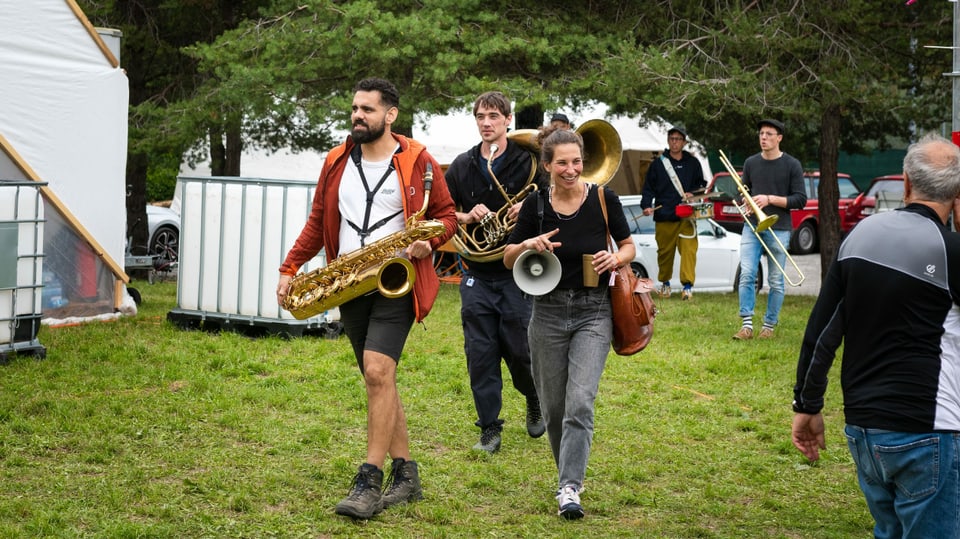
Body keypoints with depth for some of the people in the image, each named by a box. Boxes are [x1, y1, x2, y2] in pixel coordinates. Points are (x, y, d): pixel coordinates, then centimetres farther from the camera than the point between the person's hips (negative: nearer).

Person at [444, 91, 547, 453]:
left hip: (518, 274, -3)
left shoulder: (527, 162, -2)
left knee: (519, 349, 0)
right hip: (477, 276, 3)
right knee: (480, 353, 1)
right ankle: (489, 428, 10)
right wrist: (466, 217, -7)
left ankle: (535, 401, 31)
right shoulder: (462, 166, 9)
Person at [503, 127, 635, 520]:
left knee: (580, 402, -16)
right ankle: (568, 471, 34)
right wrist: (528, 245, -16)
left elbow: (629, 246, 7)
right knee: (553, 406, 11)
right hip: (548, 312, 2)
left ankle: (570, 488, -15)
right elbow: (508, 259, 5)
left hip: (593, 313, -2)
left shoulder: (603, 199, -5)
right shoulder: (536, 205, -2)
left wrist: (617, 258, -15)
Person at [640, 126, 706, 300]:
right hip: (664, 216, 0)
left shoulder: (692, 163, 11)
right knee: (664, 251, 7)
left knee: (688, 249, -13)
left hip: (686, 216, 0)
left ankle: (687, 285, -15)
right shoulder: (658, 164, 8)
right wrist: (646, 205, -8)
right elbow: (649, 188, 8)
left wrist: (693, 194, -2)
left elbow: (702, 185, 19)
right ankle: (665, 282, 27)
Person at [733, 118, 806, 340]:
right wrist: (746, 201, -2)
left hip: (779, 230, -2)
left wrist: (770, 199, -14)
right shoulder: (751, 163, 10)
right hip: (752, 227, 2)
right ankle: (746, 324, -10)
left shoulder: (792, 165, -1)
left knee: (776, 281, 2)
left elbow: (800, 200, -4)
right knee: (746, 275, -11)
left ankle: (769, 326, 10)